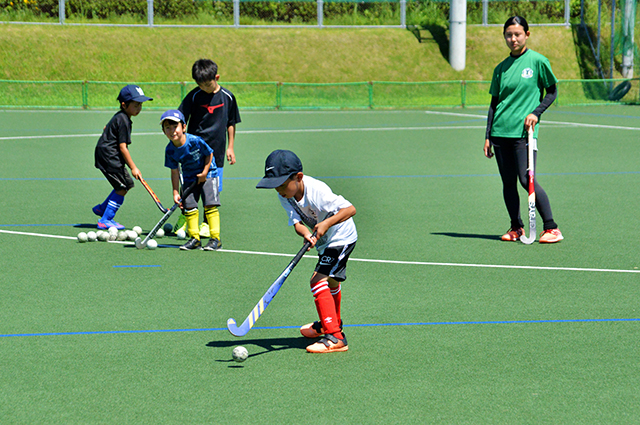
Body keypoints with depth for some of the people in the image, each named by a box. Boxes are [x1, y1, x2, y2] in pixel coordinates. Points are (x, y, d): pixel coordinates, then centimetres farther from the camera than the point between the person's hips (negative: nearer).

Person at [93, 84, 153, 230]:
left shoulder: (119, 116, 12)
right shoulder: (123, 121, -19)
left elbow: (106, 128, 32)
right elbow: (122, 147, -20)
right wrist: (133, 167, -17)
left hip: (107, 154, 10)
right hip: (108, 156, -10)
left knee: (127, 184, 15)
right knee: (122, 187, -8)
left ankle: (102, 208, 26)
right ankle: (106, 220, -3)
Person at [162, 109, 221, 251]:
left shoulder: (195, 141, -26)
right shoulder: (170, 150, -13)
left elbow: (209, 154, -9)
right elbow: (174, 171, -5)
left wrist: (205, 172, -14)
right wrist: (176, 192, -9)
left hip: (207, 174, -4)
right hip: (189, 178, 4)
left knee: (210, 205, -11)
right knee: (189, 206, -2)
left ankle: (215, 238, -6)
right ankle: (194, 238, 7)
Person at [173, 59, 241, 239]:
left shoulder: (227, 97, 2)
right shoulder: (194, 96, -4)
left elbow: (231, 123, 12)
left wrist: (230, 147, 10)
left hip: (216, 150, 1)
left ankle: (207, 223, 15)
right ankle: (185, 217, 18)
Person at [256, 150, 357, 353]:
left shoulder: (317, 191, -35)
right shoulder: (285, 196, -15)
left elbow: (350, 209, -35)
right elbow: (297, 222, -23)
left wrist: (327, 223, -47)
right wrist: (306, 234, -45)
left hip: (342, 237, -9)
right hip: (324, 241, 9)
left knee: (319, 280, -23)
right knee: (331, 282, 30)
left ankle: (335, 337, -26)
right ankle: (332, 323, 55)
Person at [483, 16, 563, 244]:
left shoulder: (537, 61, -1)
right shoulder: (501, 68, 12)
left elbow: (552, 92, 5)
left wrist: (536, 112, -10)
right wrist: (488, 136, 12)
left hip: (524, 131, -5)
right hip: (501, 131, 5)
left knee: (526, 180, -12)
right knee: (508, 182, 4)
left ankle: (552, 228, -5)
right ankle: (516, 228, 15)